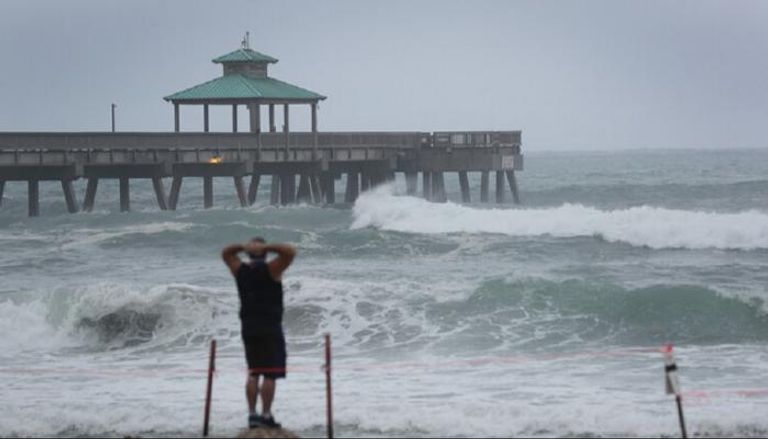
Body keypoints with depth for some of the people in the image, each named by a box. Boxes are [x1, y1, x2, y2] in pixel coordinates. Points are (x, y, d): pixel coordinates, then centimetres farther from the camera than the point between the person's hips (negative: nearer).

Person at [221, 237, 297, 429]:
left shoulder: (240, 270, 4)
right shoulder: (271, 269, -10)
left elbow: (225, 253, 21)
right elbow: (290, 251, -20)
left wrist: (242, 246, 4)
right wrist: (267, 247, -17)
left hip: (248, 329, 5)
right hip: (270, 329, -5)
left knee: (253, 373, 13)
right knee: (270, 374, -3)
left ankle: (252, 414, 10)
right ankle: (266, 415, -6)